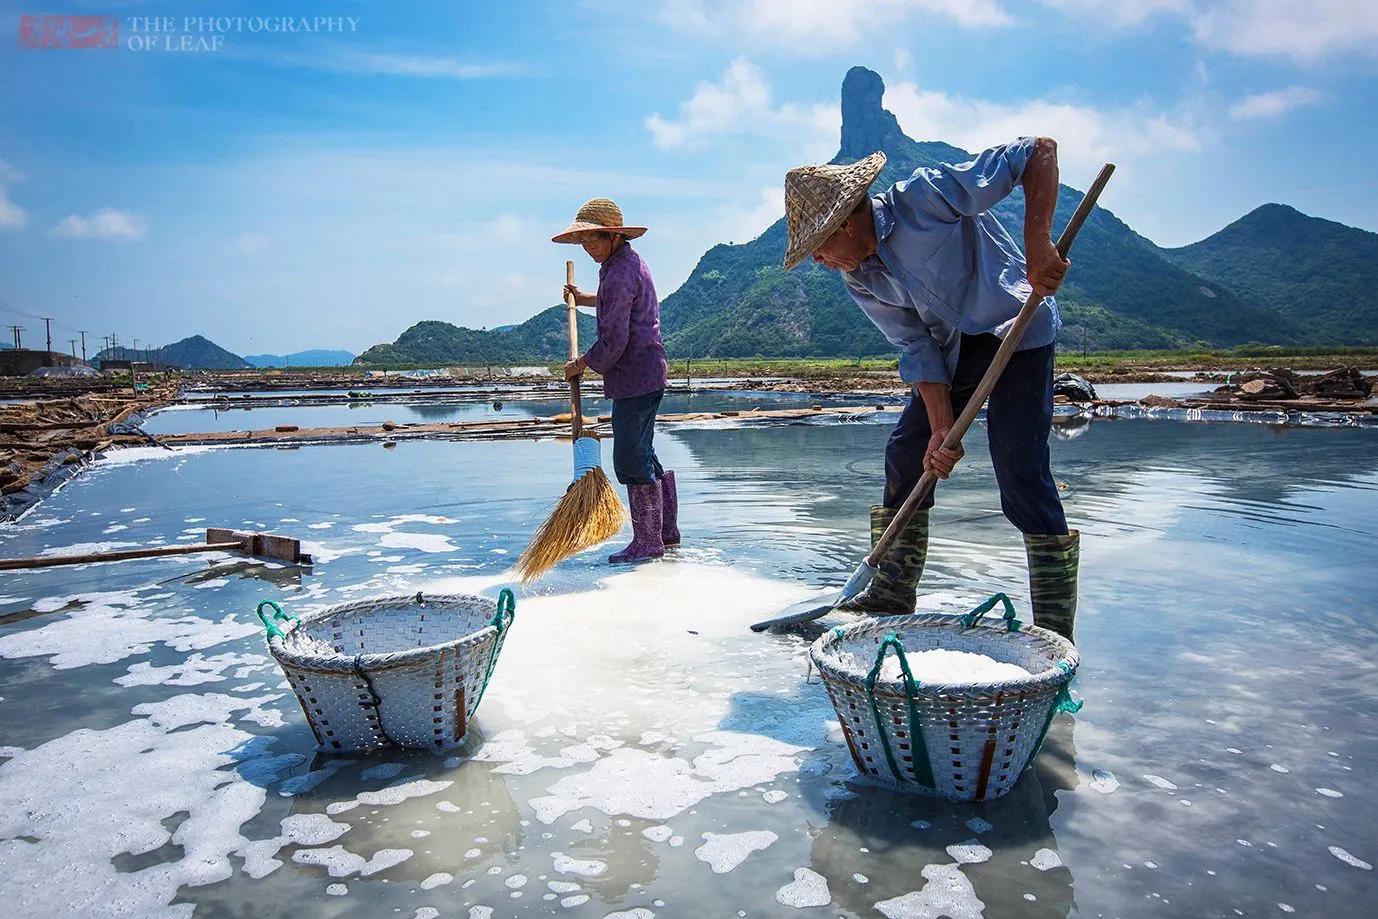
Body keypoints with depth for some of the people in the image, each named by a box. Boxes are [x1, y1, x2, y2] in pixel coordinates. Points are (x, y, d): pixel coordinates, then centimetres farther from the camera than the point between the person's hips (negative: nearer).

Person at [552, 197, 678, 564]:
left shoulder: (619, 276, -18)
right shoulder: (630, 260, 15)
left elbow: (613, 344, -21)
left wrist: (580, 364, -5)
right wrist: (585, 299, 35)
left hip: (634, 377, -11)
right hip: (647, 373, 11)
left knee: (631, 460, -5)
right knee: (643, 455, 17)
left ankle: (647, 542, 4)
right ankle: (666, 530, 26)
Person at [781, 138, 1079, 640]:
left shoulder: (924, 195, -23)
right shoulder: (858, 279, -3)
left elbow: (1039, 151, -23)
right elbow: (916, 347, -5)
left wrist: (1036, 244, -35)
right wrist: (941, 428, -16)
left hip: (1017, 332, -7)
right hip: (951, 349, 7)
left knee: (1021, 475, -14)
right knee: (905, 454, 3)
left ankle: (1055, 633, -3)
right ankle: (892, 595, 18)